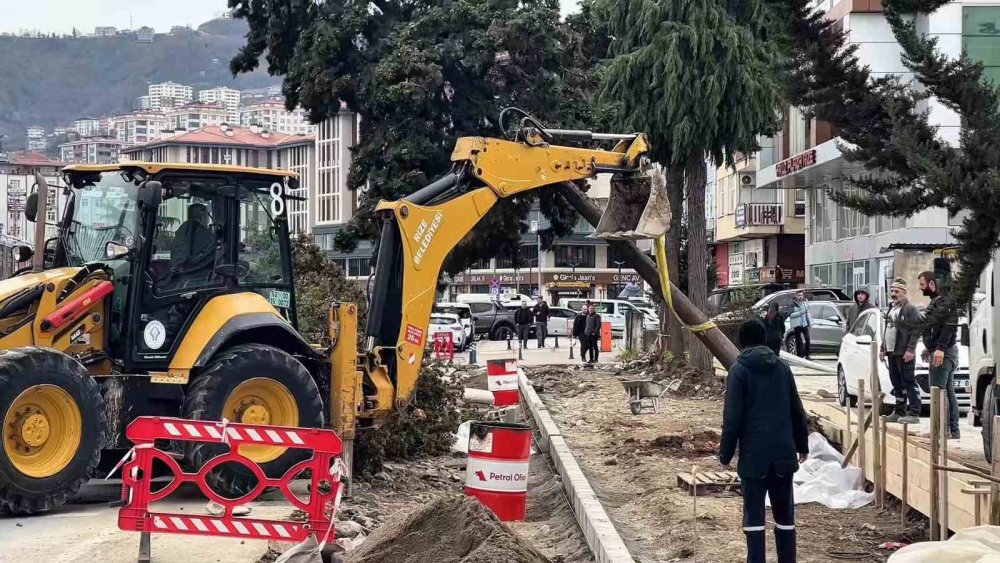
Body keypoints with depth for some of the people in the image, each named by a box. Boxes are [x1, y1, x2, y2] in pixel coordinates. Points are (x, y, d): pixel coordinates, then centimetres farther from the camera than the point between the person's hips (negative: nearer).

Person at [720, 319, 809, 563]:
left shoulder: (739, 370, -6)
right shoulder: (782, 367, 8)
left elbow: (732, 417, -10)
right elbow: (797, 411, 12)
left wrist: (725, 453, -2)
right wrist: (802, 444, 23)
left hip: (754, 454, -4)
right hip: (783, 453, 4)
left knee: (754, 515, 0)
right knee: (785, 515, 13)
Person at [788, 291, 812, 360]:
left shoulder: (805, 303, 11)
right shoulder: (793, 304, -4)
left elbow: (808, 313, 16)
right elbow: (790, 315, -12)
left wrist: (810, 322, 11)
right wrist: (799, 313, -19)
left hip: (805, 324, 4)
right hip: (797, 325, -4)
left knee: (807, 339, -3)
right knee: (798, 341, -1)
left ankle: (807, 355, 7)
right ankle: (799, 356, 6)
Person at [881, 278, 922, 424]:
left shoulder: (910, 308, -7)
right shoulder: (891, 309, 20)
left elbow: (917, 330, -14)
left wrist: (910, 349, -20)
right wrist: (883, 349, 20)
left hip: (904, 353, -9)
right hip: (891, 353, 9)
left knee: (909, 383, -9)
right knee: (897, 384, 12)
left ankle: (913, 413, -9)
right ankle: (899, 412, 18)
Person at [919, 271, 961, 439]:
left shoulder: (943, 301, -15)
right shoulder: (934, 302, 18)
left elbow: (949, 326, -24)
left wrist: (940, 348, -29)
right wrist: (929, 348, 27)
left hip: (942, 353, -11)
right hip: (939, 351, 11)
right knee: (948, 391, 11)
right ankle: (953, 430, 14)